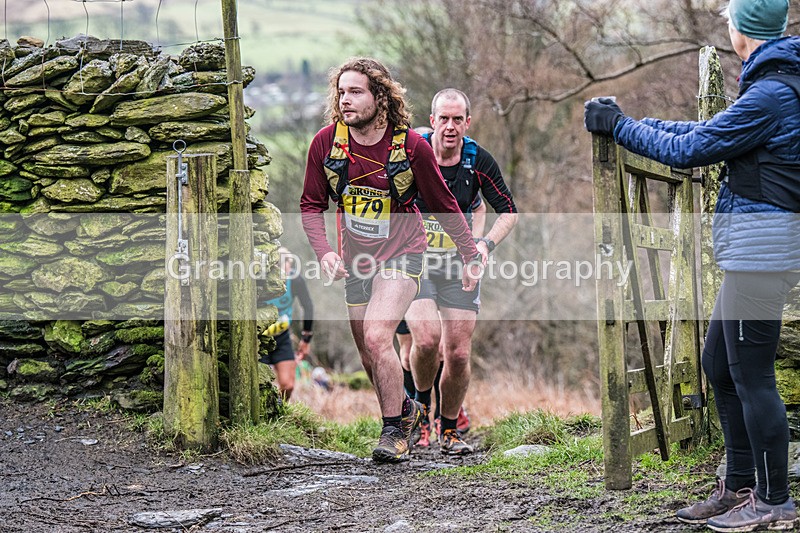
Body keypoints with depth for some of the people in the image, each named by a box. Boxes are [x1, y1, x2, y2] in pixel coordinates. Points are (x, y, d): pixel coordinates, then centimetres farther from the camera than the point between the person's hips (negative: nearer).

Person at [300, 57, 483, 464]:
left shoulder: (411, 145, -15)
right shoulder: (326, 142, -9)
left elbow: (443, 204, -2)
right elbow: (311, 206, 1)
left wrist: (471, 255, 5)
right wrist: (324, 252, -16)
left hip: (402, 255, -4)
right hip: (356, 260, 4)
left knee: (376, 337, -23)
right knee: (369, 358, 11)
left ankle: (394, 430, -9)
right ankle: (405, 409, 38)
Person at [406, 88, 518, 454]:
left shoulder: (478, 161, -5)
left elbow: (508, 211, 4)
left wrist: (485, 244, -12)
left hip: (459, 264, 2)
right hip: (413, 260, -2)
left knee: (458, 354, -3)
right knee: (427, 340, -22)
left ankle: (449, 429, 17)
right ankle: (419, 403, 9)